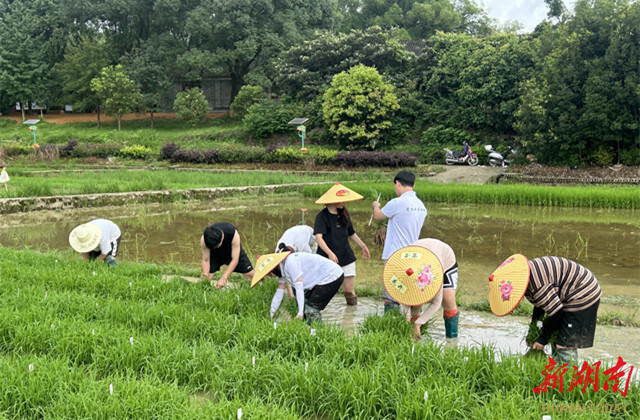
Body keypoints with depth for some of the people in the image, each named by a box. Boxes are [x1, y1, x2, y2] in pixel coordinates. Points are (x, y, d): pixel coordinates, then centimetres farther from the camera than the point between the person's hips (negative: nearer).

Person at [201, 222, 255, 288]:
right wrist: (205, 275, -44)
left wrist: (223, 278, -46)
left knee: (251, 275, -4)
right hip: (215, 255, 1)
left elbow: (234, 260, -37)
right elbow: (205, 261, -26)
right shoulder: (203, 240, -36)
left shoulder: (233, 234, -41)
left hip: (234, 252, 0)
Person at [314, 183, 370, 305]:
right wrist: (330, 253, -33)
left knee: (349, 289, 3)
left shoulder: (344, 214, 11)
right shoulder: (322, 216, -8)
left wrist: (363, 246, 23)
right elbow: (318, 237, -21)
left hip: (346, 257, 5)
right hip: (328, 259, -5)